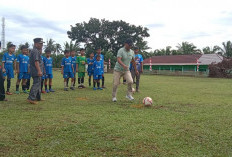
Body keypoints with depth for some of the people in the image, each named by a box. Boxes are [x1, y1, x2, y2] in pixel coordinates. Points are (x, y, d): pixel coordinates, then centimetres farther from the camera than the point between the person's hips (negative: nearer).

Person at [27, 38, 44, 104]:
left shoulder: (37, 51, 15)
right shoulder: (35, 51, -15)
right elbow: (36, 61, -23)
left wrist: (41, 49, 18)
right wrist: (39, 71, -27)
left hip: (36, 71, 11)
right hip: (36, 71, -11)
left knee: (38, 84, 18)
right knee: (36, 84, -13)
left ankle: (38, 97, 28)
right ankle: (31, 98, -16)